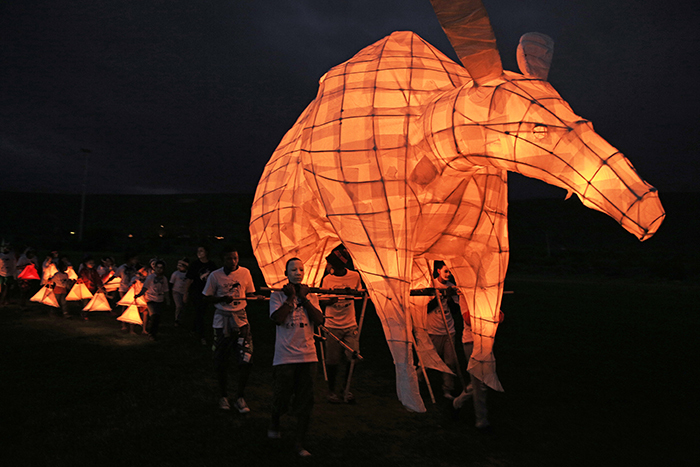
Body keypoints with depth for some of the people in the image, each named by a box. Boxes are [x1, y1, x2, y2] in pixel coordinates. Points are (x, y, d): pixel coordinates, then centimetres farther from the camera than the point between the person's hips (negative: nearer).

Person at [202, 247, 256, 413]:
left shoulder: (245, 273, 4)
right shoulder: (215, 275, 0)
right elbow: (208, 298, 4)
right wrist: (223, 299, -14)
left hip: (240, 319, 1)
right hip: (221, 320, 0)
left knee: (246, 360, -8)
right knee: (221, 362, 6)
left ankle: (240, 398, 9)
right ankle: (223, 396, 27)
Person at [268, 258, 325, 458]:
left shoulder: (311, 297, 10)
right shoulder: (278, 295, 1)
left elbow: (319, 320, -4)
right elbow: (277, 318, -15)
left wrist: (304, 298, -7)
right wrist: (290, 297, -11)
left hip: (307, 355, 3)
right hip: (285, 356, -3)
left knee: (305, 401, 1)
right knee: (282, 397, 3)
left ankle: (299, 442, 14)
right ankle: (274, 421, 37)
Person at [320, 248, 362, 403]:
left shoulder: (354, 276, 0)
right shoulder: (327, 279, -4)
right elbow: (322, 301, -2)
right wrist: (330, 301, -22)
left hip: (350, 325, 1)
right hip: (332, 325, -1)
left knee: (352, 358, -4)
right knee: (332, 360, 2)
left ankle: (346, 389, 17)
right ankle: (331, 390, 21)